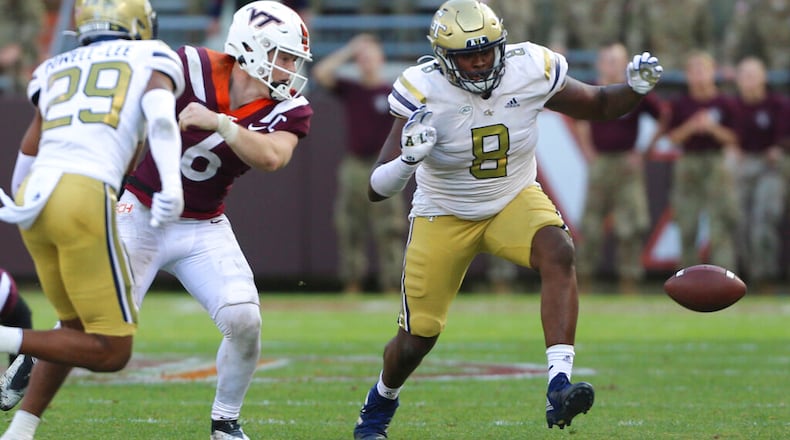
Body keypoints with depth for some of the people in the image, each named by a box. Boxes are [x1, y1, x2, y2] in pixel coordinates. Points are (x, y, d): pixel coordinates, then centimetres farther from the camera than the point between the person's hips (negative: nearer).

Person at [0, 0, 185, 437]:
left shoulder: (54, 70, 27)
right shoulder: (151, 59, 16)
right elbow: (160, 115, -6)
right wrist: (172, 185, -20)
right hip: (85, 198, -6)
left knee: (78, 330, 24)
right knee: (112, 351, 2)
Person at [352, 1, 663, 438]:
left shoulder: (530, 71, -19)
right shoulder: (424, 92, -25)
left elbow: (598, 105, 0)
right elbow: (377, 188, -26)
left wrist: (636, 87, -21)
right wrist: (409, 158, -47)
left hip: (514, 200, 1)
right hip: (444, 216, -1)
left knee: (558, 253, -32)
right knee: (417, 337, 6)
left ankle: (558, 389, -40)